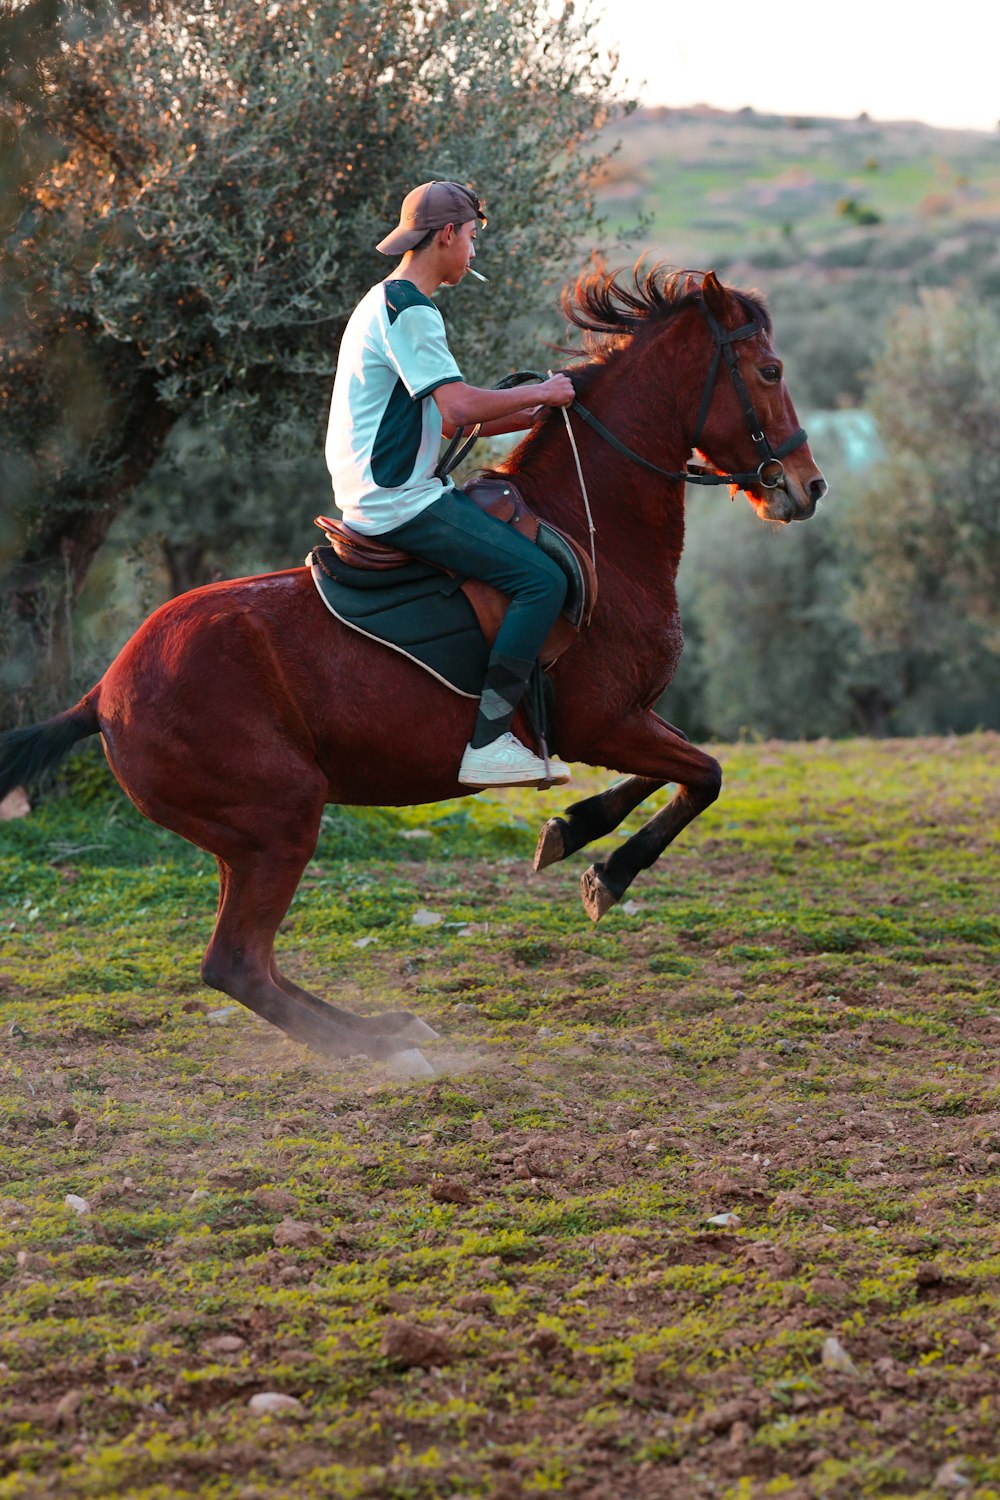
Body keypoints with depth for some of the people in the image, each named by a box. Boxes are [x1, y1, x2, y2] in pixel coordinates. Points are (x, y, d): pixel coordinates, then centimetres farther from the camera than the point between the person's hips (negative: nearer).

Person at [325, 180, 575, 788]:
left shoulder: (389, 304, 20)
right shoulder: (411, 311, -14)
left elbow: (443, 417, 21)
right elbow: (459, 406, -25)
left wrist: (536, 414, 16)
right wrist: (540, 393, -10)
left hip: (376, 497, 11)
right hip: (400, 504, -11)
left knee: (517, 528, 23)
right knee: (542, 578, -16)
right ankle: (486, 742, -20)